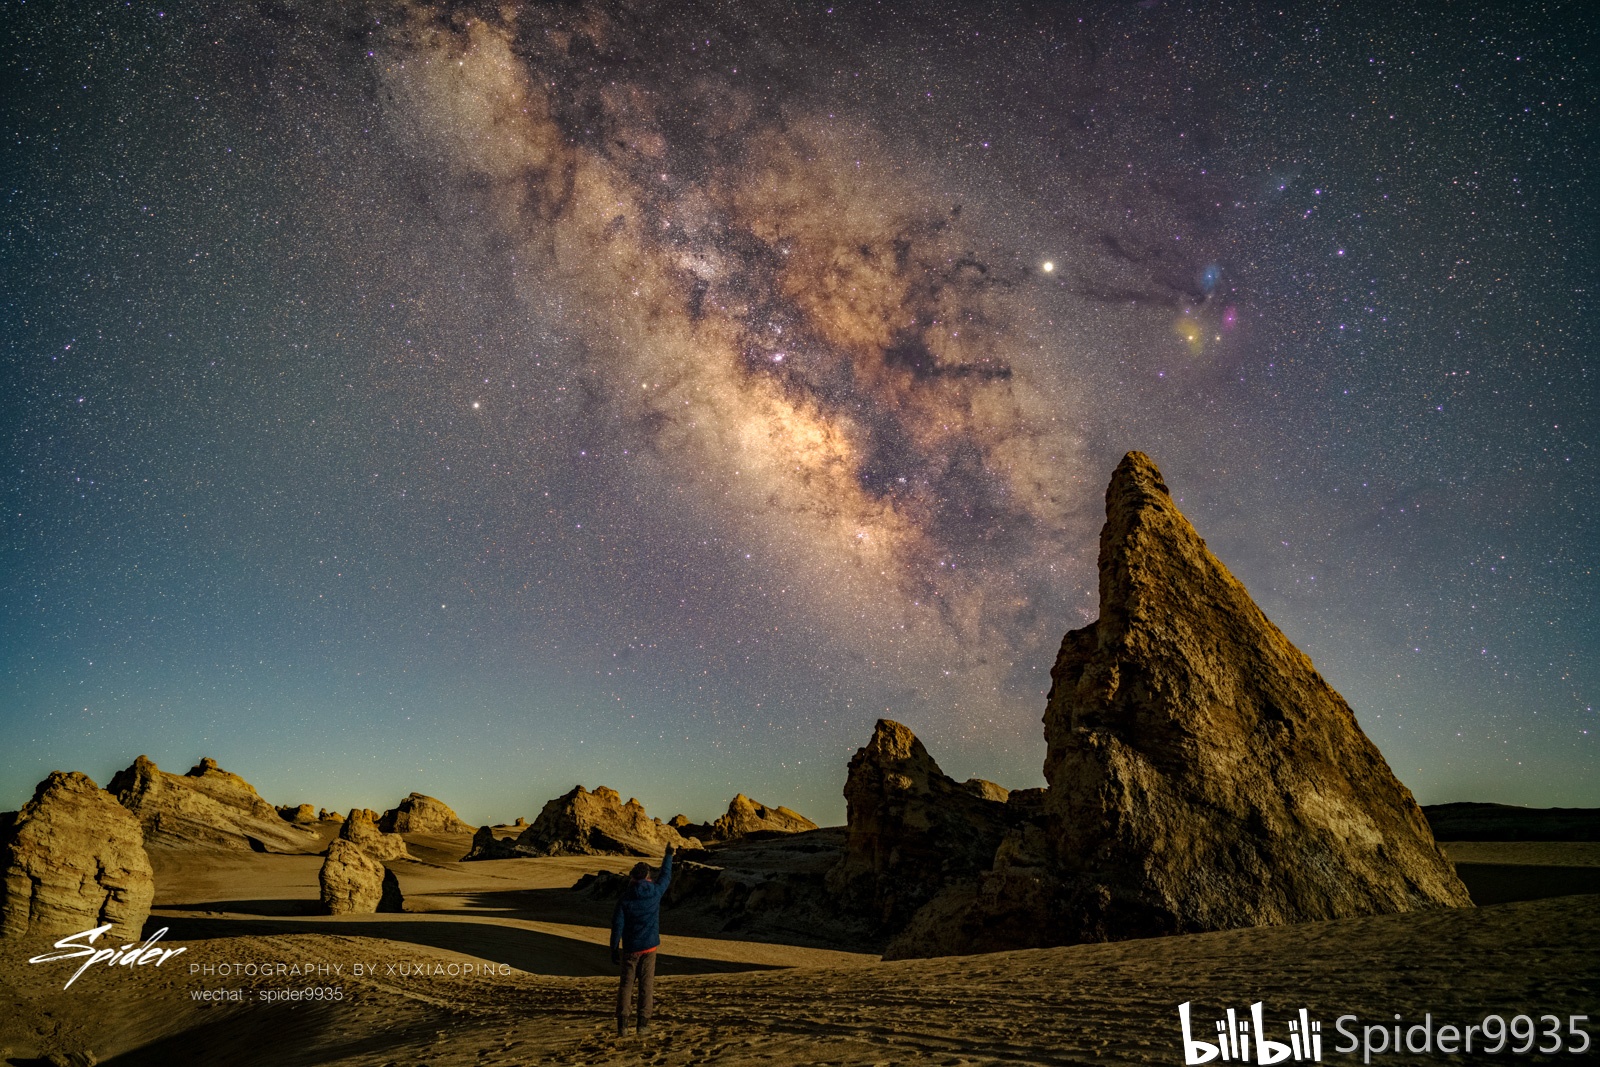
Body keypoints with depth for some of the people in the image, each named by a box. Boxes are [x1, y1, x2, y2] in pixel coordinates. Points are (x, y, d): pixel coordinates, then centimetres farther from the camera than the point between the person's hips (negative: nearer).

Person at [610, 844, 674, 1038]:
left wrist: (614, 949, -1)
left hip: (630, 949, 0)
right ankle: (643, 1024, 5)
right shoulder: (655, 892, -5)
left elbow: (617, 925, -9)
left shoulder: (625, 898, -9)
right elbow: (666, 876, 15)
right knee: (646, 985, 6)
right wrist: (668, 856, 28)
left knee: (626, 984, 8)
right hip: (649, 947, 1)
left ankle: (622, 1025, 2)